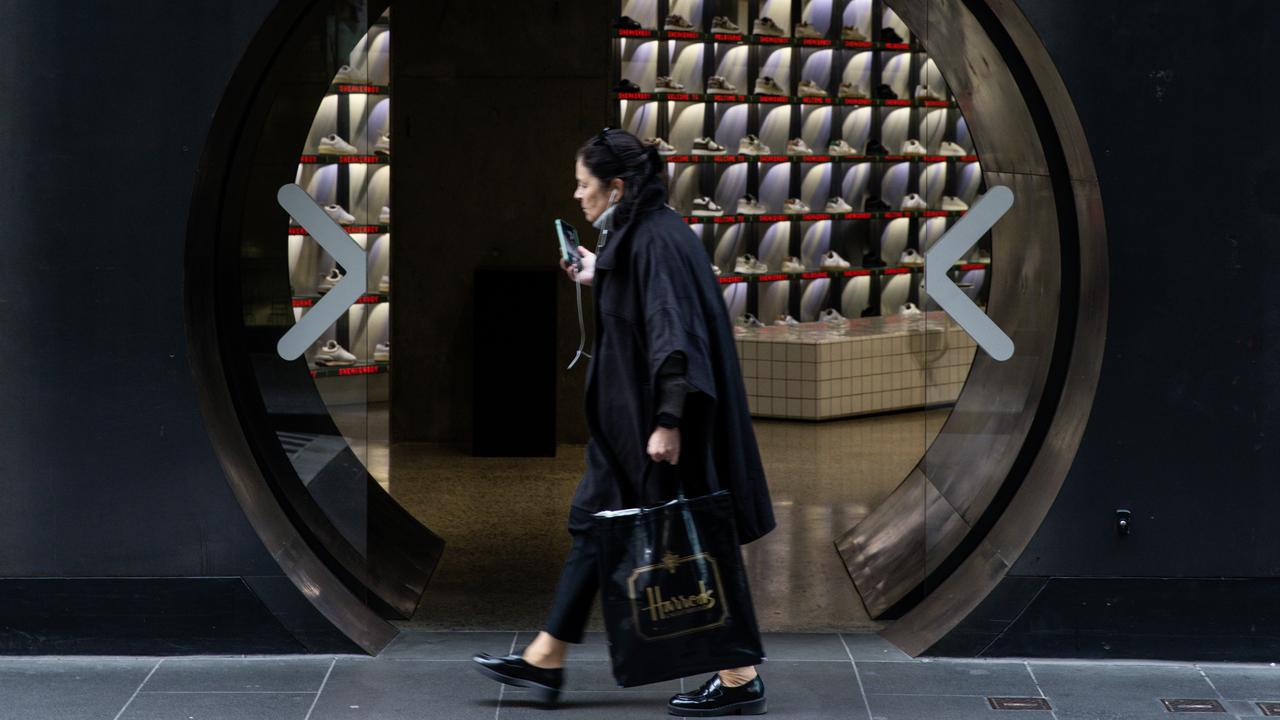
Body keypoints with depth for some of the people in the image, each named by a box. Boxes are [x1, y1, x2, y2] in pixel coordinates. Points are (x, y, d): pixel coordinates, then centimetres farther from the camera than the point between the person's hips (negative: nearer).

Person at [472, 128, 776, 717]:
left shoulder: (656, 240, -20)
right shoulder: (634, 235, 10)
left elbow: (673, 330, -26)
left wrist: (668, 422, -30)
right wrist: (599, 281, 22)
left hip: (659, 423, -11)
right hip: (631, 422, 11)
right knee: (594, 525, 14)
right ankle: (545, 662, 22)